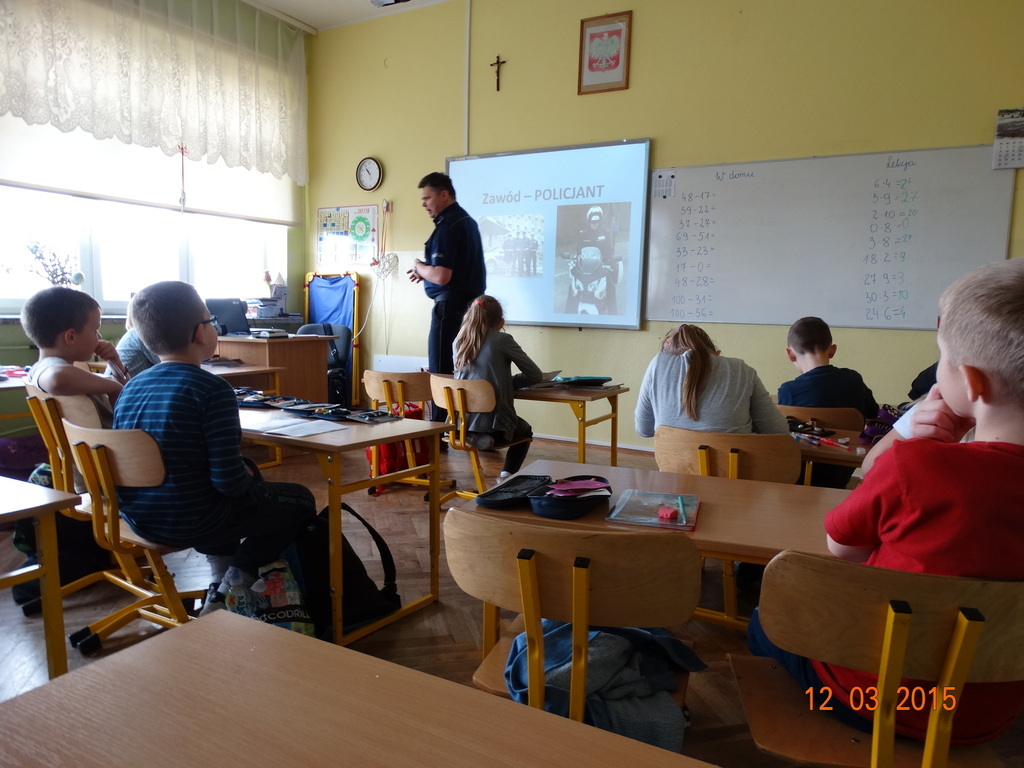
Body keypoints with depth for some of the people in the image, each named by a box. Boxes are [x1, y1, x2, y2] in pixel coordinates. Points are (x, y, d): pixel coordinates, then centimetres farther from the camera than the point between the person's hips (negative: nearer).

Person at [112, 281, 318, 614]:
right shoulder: (213, 389, -21)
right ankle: (239, 577, 4)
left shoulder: (129, 388, 1)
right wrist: (252, 483, -1)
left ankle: (222, 582, 28)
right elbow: (228, 479, -25)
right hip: (191, 523, -7)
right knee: (301, 500, 12)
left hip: (139, 520, 8)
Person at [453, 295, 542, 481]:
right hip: (492, 423, -5)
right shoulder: (503, 340, -9)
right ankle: (507, 474, 12)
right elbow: (535, 375, -4)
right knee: (526, 431, 29)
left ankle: (482, 438, 12)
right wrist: (509, 382, 8)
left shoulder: (460, 341, 5)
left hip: (460, 422, 5)